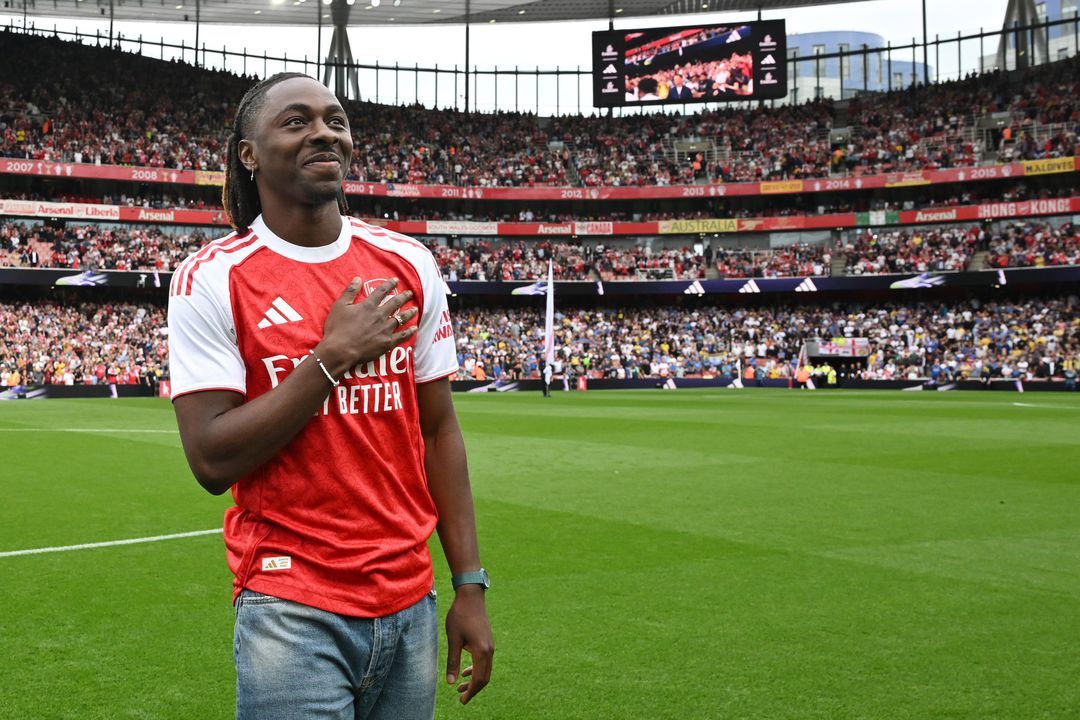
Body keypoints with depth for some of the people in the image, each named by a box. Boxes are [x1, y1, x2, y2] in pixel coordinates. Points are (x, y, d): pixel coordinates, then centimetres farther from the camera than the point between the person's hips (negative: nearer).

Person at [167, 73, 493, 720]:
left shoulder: (408, 265, 5)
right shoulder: (212, 279, -7)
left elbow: (438, 430, 7)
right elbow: (212, 461, -13)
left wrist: (471, 584, 4)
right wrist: (333, 358, -16)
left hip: (411, 602, 4)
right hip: (291, 611, -4)